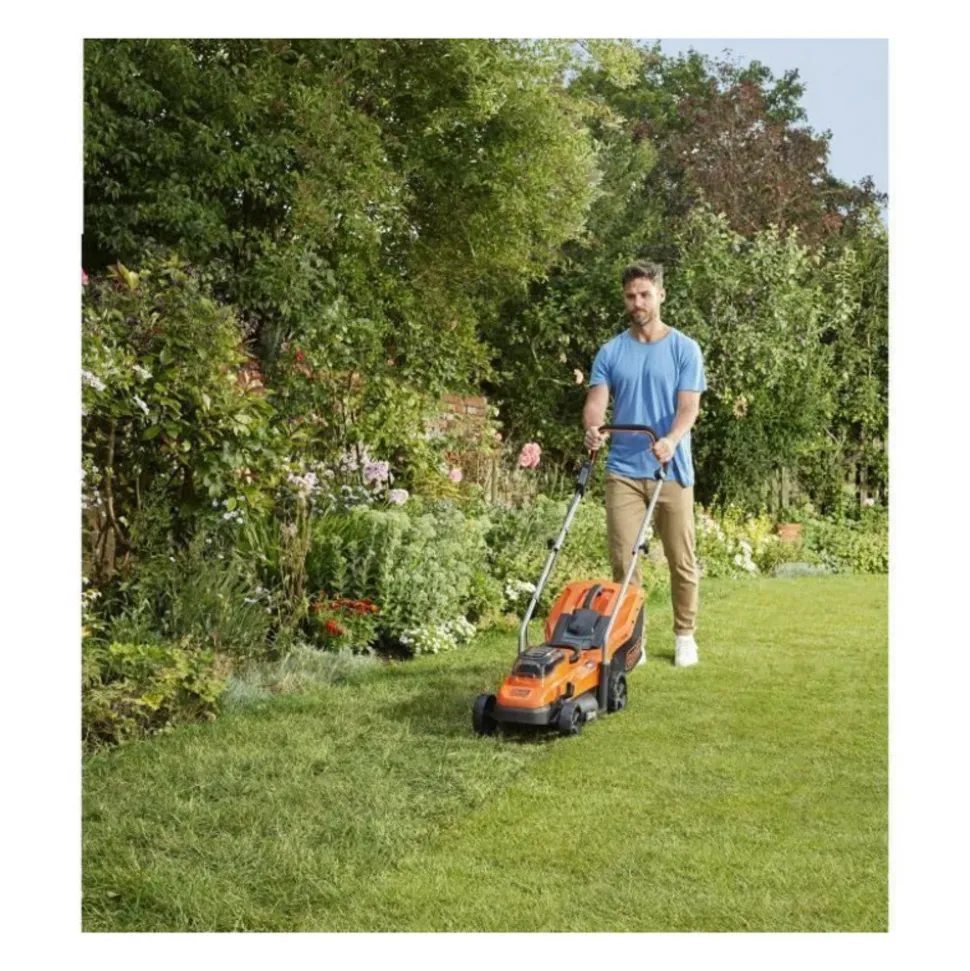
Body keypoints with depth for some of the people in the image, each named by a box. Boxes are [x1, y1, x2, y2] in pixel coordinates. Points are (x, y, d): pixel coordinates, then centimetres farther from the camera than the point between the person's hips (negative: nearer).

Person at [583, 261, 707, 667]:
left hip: (672, 471, -1)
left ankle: (684, 635, 21)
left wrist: (671, 440, -29)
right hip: (623, 471, 1)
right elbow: (596, 401, -3)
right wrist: (593, 429, -27)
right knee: (623, 560, -1)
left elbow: (688, 406, -8)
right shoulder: (610, 352, 7)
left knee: (681, 560, 5)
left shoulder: (685, 349, 2)